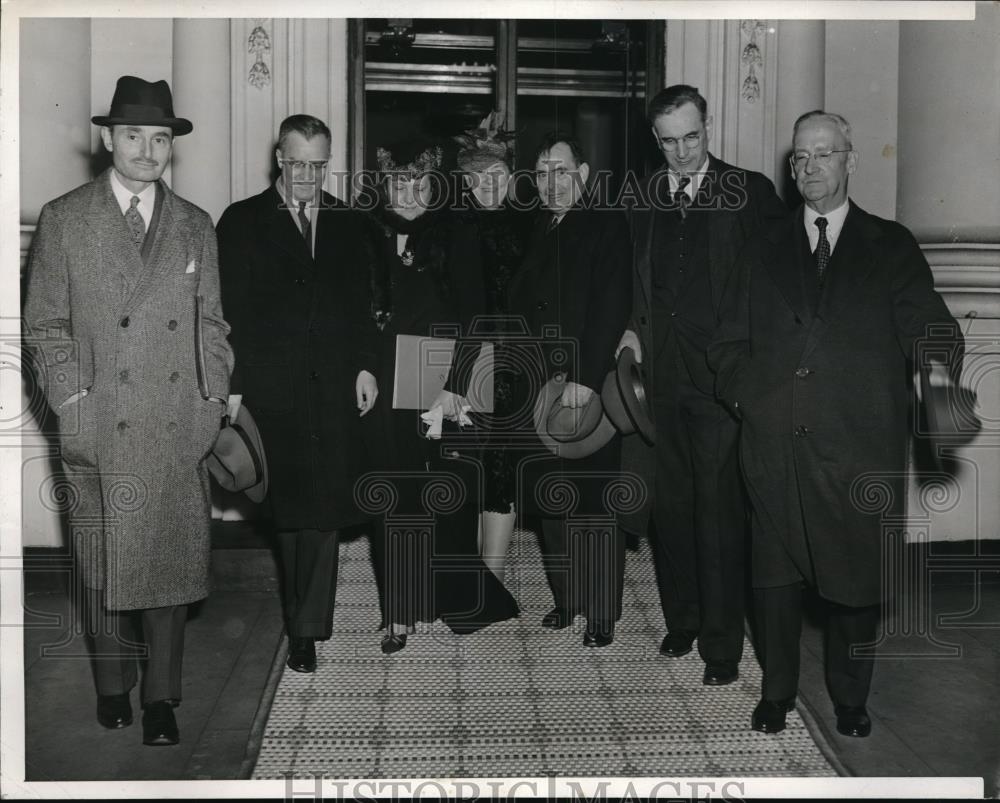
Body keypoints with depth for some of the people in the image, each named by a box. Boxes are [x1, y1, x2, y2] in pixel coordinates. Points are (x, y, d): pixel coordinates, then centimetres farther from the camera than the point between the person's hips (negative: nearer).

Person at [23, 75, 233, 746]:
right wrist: (73, 400, -5)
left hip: (181, 428, 1)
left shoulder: (195, 226, 11)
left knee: (173, 561, 2)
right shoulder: (63, 220, 4)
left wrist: (214, 398, 2)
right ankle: (114, 685, 25)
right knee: (104, 564, 8)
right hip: (100, 430, -1)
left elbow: (211, 322, 12)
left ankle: (162, 697, 13)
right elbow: (45, 324, 4)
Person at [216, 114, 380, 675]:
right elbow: (233, 310, 0)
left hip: (336, 387, 2)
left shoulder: (348, 224, 14)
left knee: (325, 506, -2)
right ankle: (306, 621, 17)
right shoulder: (243, 222, 5)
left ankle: (307, 628, 5)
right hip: (274, 391, -2)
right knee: (290, 506, 3)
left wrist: (365, 366, 4)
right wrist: (234, 387, -6)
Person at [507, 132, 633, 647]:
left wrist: (586, 380, -18)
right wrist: (529, 372, 1)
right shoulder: (533, 233, 16)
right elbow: (516, 307, 13)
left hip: (589, 390, -6)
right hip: (538, 389, 6)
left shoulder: (607, 228, -3)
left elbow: (612, 310, -11)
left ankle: (602, 612, 9)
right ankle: (565, 599, 23)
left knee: (595, 505, -1)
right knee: (550, 502, 10)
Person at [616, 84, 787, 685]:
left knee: (720, 511, -1)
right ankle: (681, 621, 28)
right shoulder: (642, 198, 10)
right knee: (669, 503, 11)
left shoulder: (751, 192, -1)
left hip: (722, 376, -4)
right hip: (660, 373, 4)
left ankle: (722, 644, 10)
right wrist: (632, 331, 3)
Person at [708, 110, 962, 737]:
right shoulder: (767, 250, 16)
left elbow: (927, 321, -2)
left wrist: (938, 361, -24)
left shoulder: (890, 245, 10)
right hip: (774, 443, 2)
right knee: (775, 572, 8)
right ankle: (778, 691, 26)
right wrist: (744, 390, 0)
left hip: (861, 447, -2)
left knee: (858, 574, 5)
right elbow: (730, 343, 18)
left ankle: (851, 699, 24)